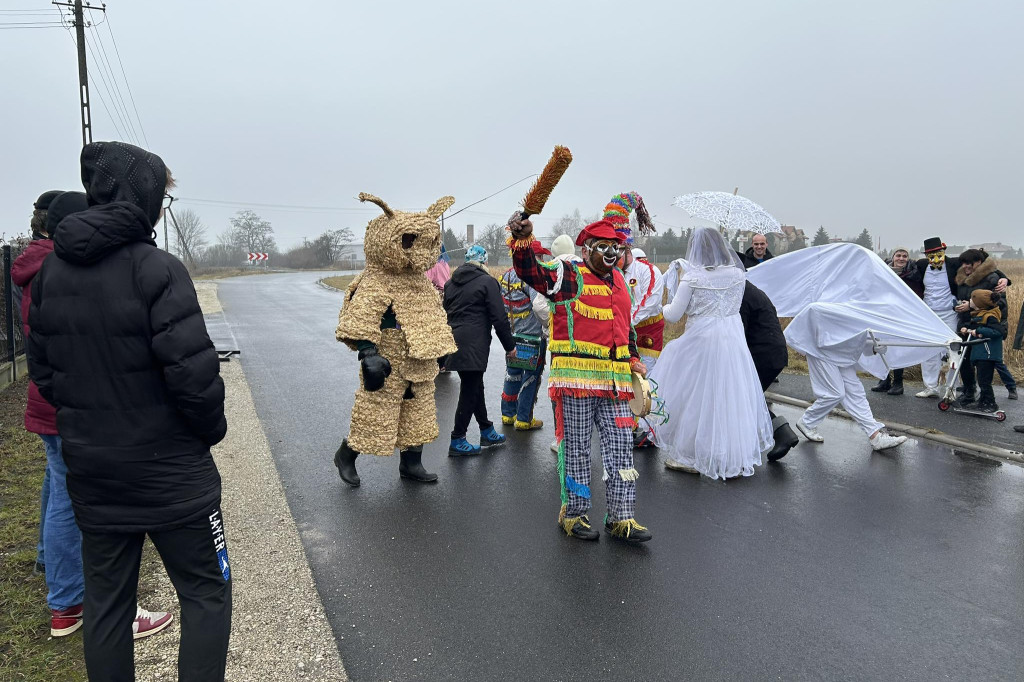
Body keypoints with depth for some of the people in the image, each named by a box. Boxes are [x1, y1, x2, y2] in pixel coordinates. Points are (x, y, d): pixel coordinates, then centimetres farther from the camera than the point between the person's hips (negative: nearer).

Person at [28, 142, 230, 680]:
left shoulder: (50, 272, 4)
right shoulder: (156, 268, -17)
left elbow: (41, 371, 8)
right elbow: (192, 371, -22)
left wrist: (85, 420, 16)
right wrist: (211, 429, -6)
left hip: (91, 471, 7)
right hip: (169, 472, -6)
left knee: (105, 603, 18)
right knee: (206, 595, 8)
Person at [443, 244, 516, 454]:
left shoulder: (451, 283, 15)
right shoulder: (487, 282, -7)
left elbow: (445, 313, 21)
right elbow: (499, 318, -10)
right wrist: (510, 345, -1)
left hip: (453, 341, 8)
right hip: (474, 344, -8)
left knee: (474, 387, 17)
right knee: (469, 391, -2)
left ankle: (487, 431, 28)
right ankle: (457, 441, 2)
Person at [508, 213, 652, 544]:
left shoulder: (619, 280, 19)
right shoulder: (568, 275, -3)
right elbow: (530, 272, -19)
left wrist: (633, 360, 17)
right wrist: (522, 240, -36)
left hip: (616, 380, 6)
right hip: (576, 378, -6)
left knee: (621, 447, 7)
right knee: (576, 447, 4)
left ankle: (621, 518, 17)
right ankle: (573, 513, 19)